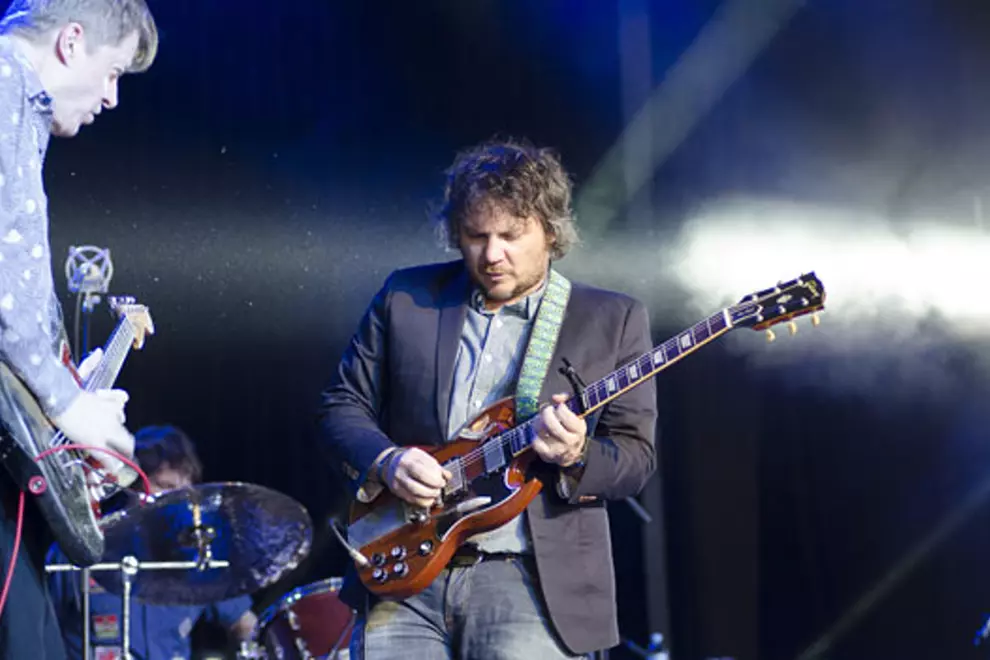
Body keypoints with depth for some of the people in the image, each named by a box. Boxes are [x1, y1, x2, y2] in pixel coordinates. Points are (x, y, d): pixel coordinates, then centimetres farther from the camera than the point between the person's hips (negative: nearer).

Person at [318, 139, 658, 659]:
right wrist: (386, 461, -8)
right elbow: (340, 406, 12)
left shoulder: (612, 321, 5)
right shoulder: (406, 298, 10)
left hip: (531, 582, -2)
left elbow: (636, 456, 3)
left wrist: (574, 457, -18)